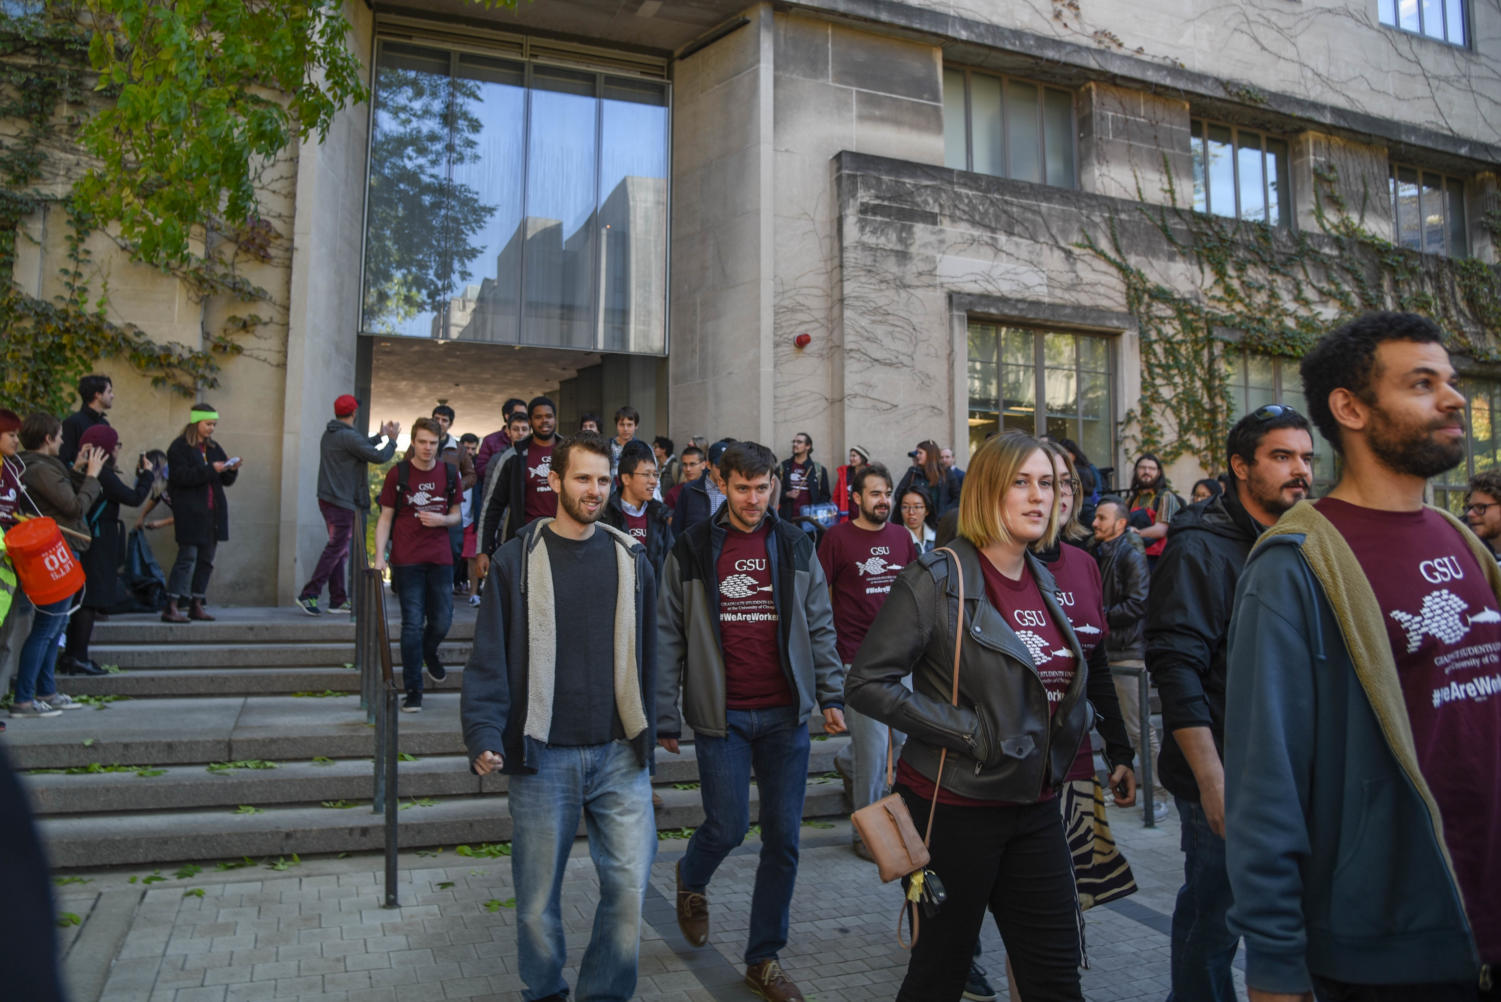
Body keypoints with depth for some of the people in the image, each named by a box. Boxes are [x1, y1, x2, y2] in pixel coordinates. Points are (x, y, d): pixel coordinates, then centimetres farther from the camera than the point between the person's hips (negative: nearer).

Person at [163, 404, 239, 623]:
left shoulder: (214, 448, 17)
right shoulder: (179, 447, -2)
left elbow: (226, 481, 17)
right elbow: (181, 476, -16)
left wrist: (231, 470, -4)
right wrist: (210, 469, -22)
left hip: (213, 513, 7)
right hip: (190, 513, -7)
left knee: (206, 559, 7)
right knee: (187, 557, -10)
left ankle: (196, 605, 14)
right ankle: (171, 607, -7)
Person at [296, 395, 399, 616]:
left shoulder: (329, 434, 13)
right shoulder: (349, 436, -16)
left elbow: (360, 447, 27)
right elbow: (379, 457, -14)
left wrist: (380, 435, 36)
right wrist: (392, 440, 4)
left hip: (328, 499, 10)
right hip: (342, 502, -10)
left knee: (340, 550, 12)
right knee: (336, 549, -6)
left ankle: (338, 600, 15)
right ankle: (308, 595, -7)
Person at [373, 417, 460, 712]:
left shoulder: (449, 473, 7)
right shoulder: (397, 474, 0)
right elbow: (385, 518, 1)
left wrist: (441, 519, -8)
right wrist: (379, 555, -9)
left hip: (440, 559, 3)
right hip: (407, 560, -3)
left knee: (442, 622, 7)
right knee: (412, 624, -3)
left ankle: (429, 652, 42)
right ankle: (413, 691, 5)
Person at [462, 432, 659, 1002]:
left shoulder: (630, 559, 7)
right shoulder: (519, 559, -1)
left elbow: (646, 654, 12)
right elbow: (490, 657, -3)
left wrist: (647, 730, 9)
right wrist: (484, 734, -15)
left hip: (619, 752, 2)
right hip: (543, 756, -2)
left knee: (629, 882, -3)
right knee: (538, 896, 10)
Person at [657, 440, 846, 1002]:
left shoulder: (794, 546, 6)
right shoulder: (692, 550, 0)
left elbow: (820, 627, 9)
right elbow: (668, 637, 0)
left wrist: (831, 695, 1)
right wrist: (665, 717, -2)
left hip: (786, 714, 2)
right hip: (723, 716, -2)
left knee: (783, 838, 5)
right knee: (728, 827, 1)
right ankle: (691, 881, 37)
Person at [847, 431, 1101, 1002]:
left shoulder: (1041, 580, 9)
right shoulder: (937, 580, -14)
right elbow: (867, 683, -18)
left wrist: (1073, 721, 7)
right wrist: (965, 731, -21)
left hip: (1036, 803, 7)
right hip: (958, 806, -6)